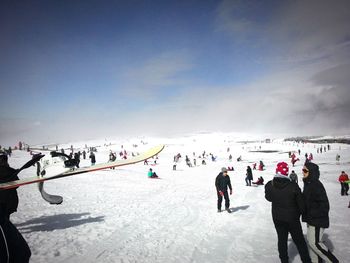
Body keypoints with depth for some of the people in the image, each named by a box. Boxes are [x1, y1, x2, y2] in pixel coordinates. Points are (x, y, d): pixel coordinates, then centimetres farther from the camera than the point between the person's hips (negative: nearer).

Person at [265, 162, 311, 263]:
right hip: (292, 218, -2)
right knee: (299, 240, 16)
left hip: (277, 218, 2)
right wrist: (298, 213, 7)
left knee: (282, 239, 18)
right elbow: (301, 203, -13)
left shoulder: (269, 185, -16)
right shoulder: (293, 186, -24)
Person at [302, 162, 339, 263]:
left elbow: (324, 203, -23)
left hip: (317, 219, -9)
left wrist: (314, 215, -22)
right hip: (311, 219, 9)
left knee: (315, 242, -4)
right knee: (311, 240, 16)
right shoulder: (308, 183, 8)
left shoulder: (316, 185, -21)